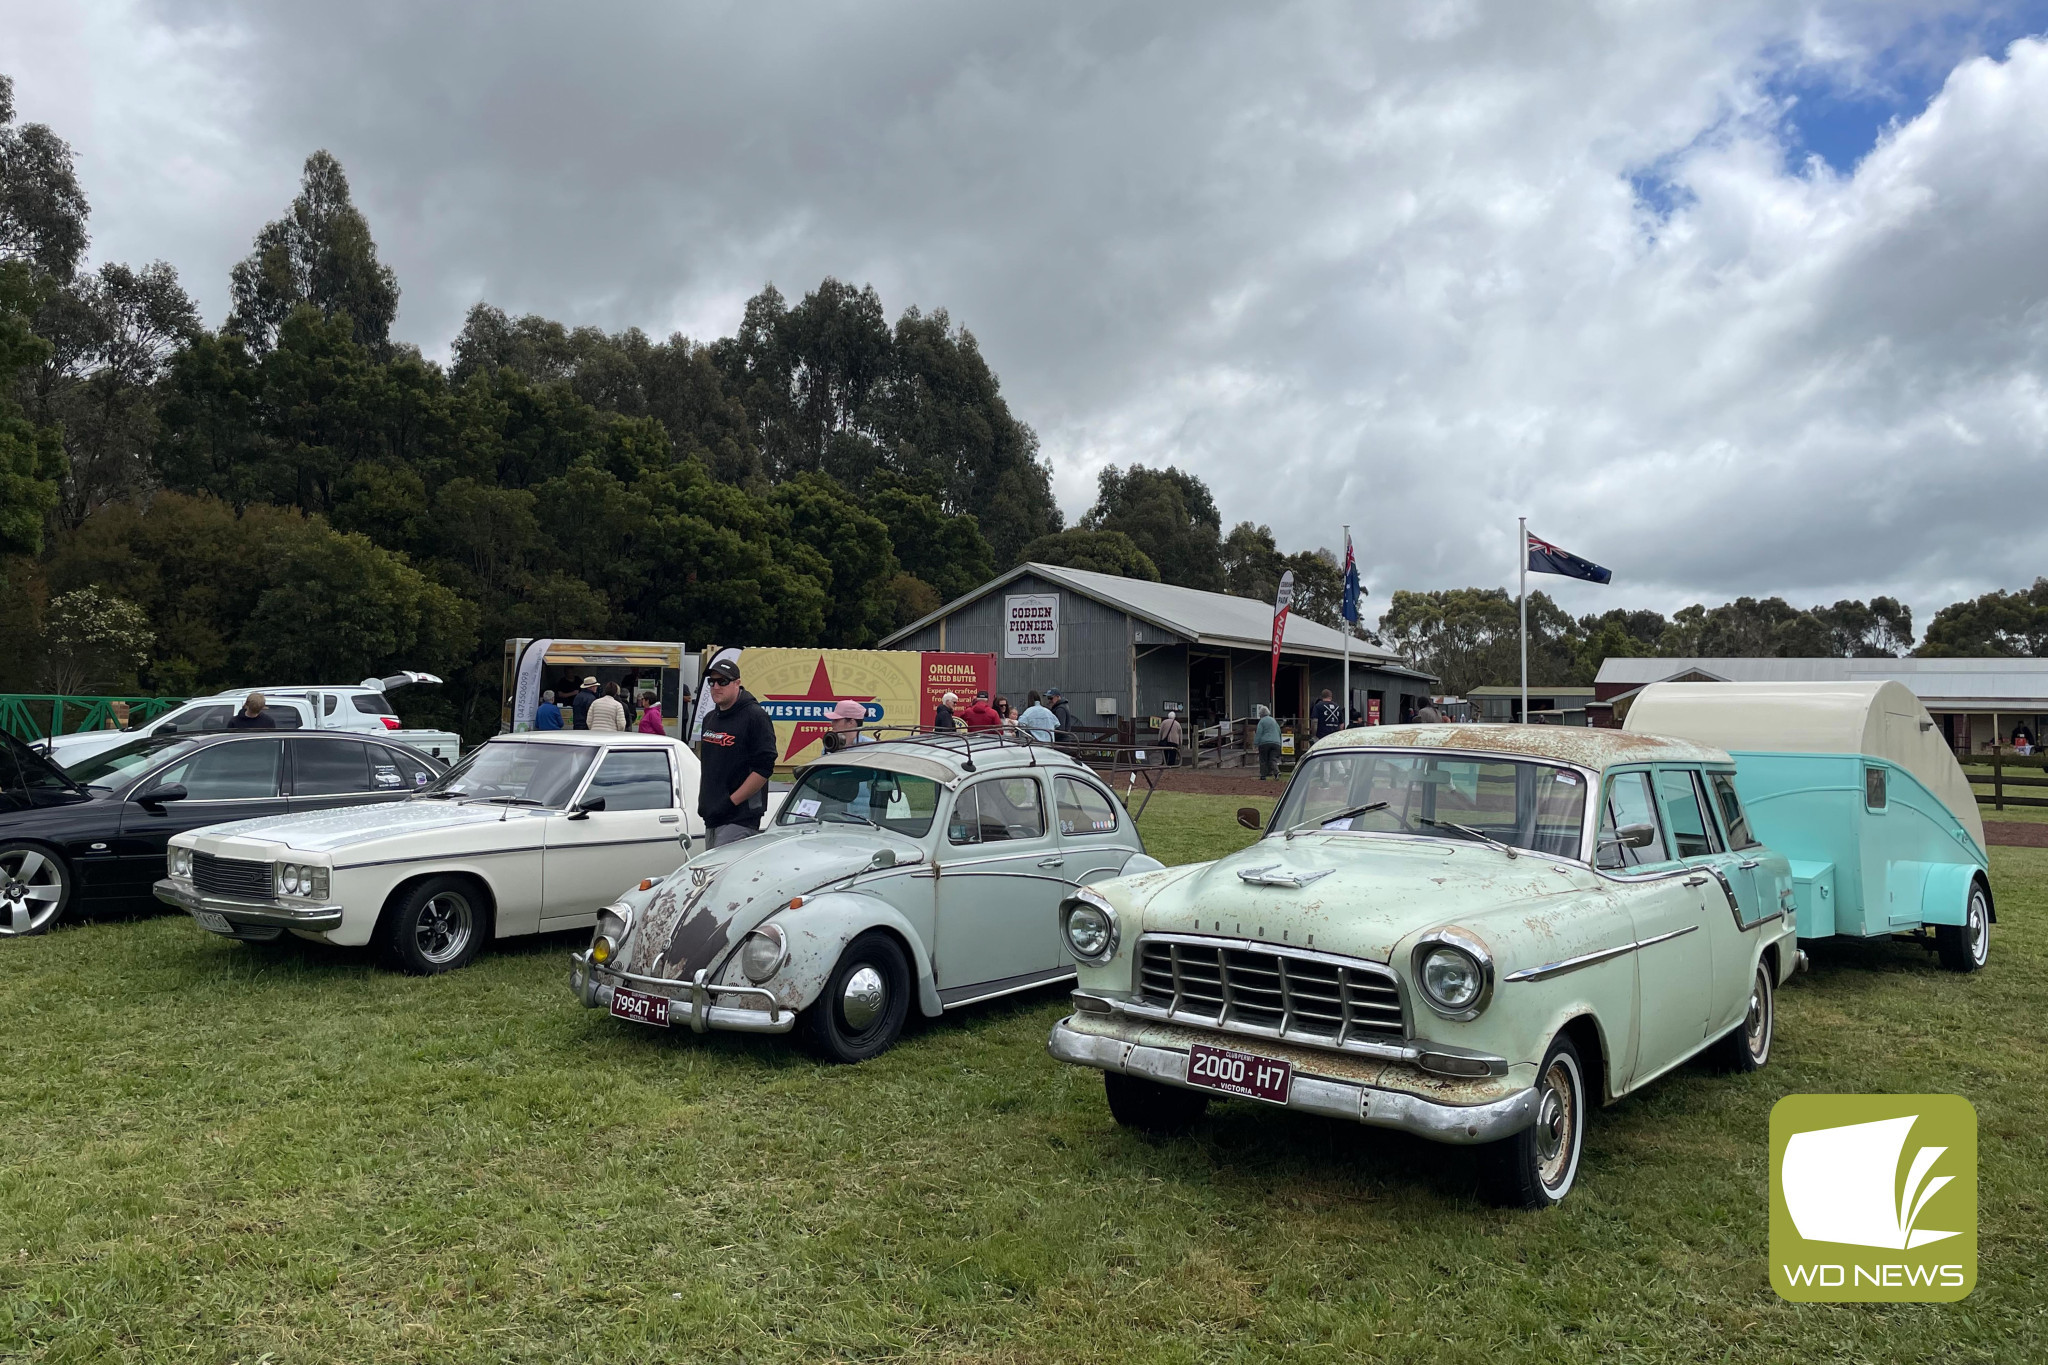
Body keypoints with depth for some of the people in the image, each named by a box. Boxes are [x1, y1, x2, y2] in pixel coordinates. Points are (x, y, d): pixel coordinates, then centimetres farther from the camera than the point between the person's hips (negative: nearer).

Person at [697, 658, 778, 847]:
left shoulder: (755, 716, -11)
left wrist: (731, 802, -19)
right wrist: (702, 801, 14)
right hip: (711, 819, 9)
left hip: (740, 819, -8)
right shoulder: (710, 719, 16)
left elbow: (764, 768, -18)